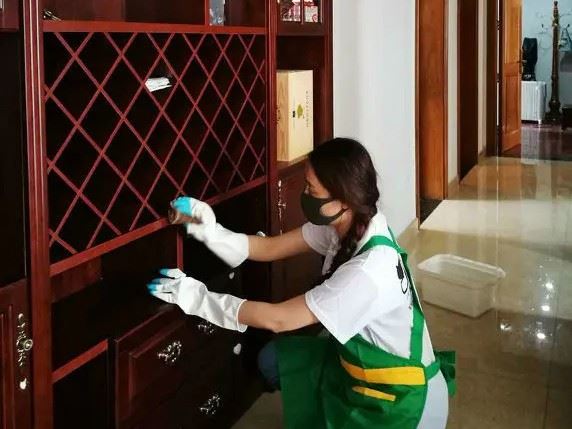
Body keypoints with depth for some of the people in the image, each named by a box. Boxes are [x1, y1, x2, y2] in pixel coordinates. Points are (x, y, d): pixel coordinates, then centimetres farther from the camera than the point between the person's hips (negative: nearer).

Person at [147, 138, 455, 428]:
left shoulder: (369, 270, -35)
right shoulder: (344, 224, -10)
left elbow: (278, 319, -29)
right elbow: (271, 248, -1)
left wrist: (200, 299, -22)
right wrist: (210, 233, -16)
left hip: (402, 400, -8)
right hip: (362, 360, 8)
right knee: (273, 361, 9)